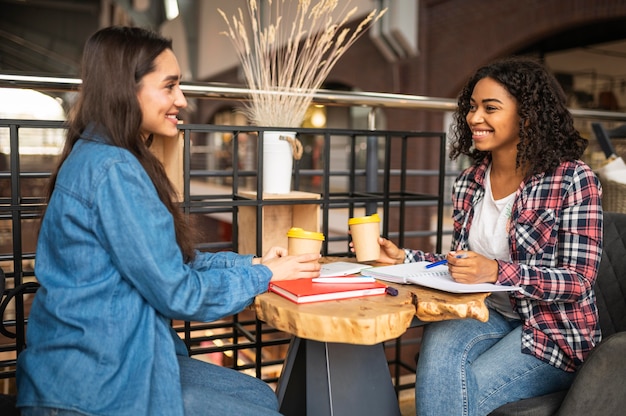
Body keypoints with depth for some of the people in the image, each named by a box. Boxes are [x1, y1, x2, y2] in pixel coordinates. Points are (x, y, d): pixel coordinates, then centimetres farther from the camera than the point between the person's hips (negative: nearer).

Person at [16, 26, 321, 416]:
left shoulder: (96, 156, 9)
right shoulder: (112, 169, -23)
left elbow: (169, 259, 12)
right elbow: (177, 291, -21)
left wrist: (252, 262, 5)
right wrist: (264, 275, -7)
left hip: (109, 357, 9)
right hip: (99, 383, -9)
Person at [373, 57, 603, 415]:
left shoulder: (574, 180, -11)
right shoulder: (469, 184, 5)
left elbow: (579, 281, -16)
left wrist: (497, 272, -31)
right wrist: (403, 258, -5)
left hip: (554, 332, -4)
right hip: (489, 316, 4)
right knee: (439, 340, -29)